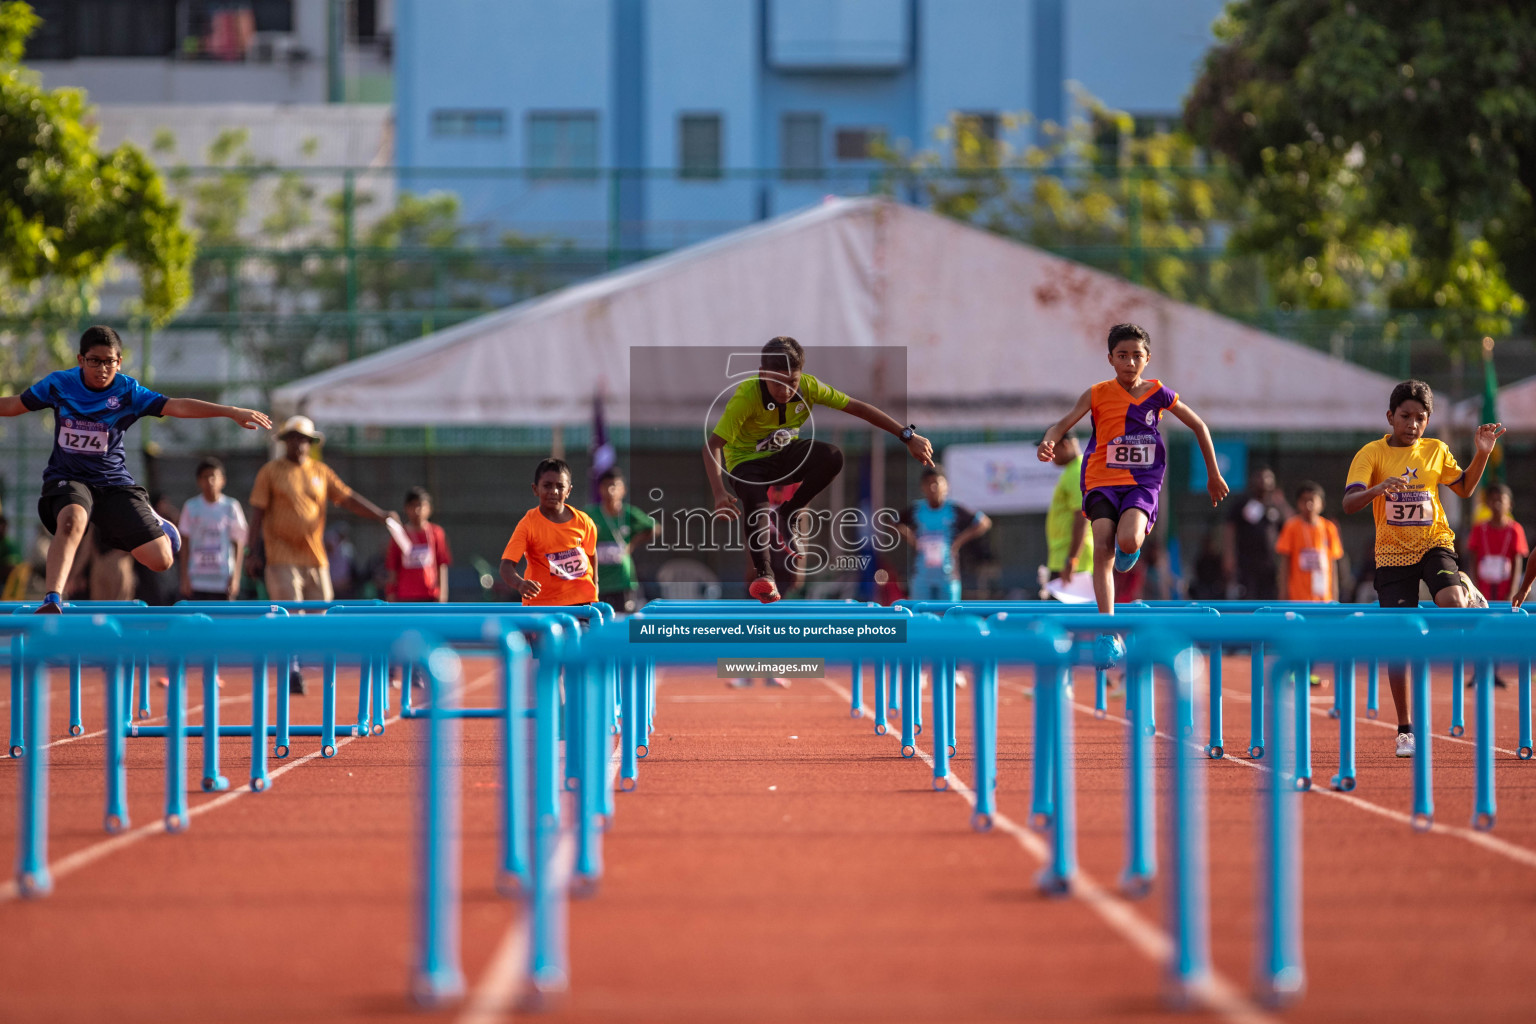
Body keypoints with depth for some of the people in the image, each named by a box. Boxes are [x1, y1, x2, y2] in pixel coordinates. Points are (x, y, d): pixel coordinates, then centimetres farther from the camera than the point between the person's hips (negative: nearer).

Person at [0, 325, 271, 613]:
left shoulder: (128, 391, -6)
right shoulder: (58, 384, -4)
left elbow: (176, 406, -16)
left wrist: (231, 411, -26)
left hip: (114, 480, 1)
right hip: (68, 478, -1)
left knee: (161, 560, -5)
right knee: (72, 521, -39)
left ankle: (151, 523, 32)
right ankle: (51, 600, -45)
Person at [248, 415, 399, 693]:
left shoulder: (321, 472, 11)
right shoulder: (270, 472, 2)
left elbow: (348, 499, 7)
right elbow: (257, 513, 1)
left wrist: (381, 515, -7)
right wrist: (253, 551, -6)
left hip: (315, 559, 4)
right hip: (282, 559, -4)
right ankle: (291, 671, -9)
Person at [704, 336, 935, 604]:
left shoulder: (808, 387, -19)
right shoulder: (746, 397, -31)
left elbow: (857, 408, -12)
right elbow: (712, 444, -33)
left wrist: (908, 436, -15)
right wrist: (719, 493, -47)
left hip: (785, 453, 4)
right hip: (747, 460, -4)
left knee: (832, 458, -26)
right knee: (756, 505, -36)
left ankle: (787, 516, -4)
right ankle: (762, 572, -13)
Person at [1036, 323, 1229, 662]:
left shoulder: (1158, 393, 3)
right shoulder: (1098, 394, 1)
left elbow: (1198, 425, 14)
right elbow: (1065, 422, -9)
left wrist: (1213, 475, 17)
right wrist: (1048, 443, -33)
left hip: (1143, 482, 0)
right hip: (1102, 479, 1)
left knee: (1128, 541, -28)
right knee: (1102, 550, -18)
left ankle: (1129, 547, 12)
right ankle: (1108, 632, -16)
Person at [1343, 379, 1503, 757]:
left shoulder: (1436, 450, 4)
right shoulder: (1372, 454, -5)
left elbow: (1465, 488, 19)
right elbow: (1349, 504, -16)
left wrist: (1483, 452, 4)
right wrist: (1378, 488, -35)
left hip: (1434, 544, 1)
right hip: (1392, 553, -1)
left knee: (1452, 605, -33)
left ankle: (1467, 591, 4)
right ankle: (1405, 730, 9)